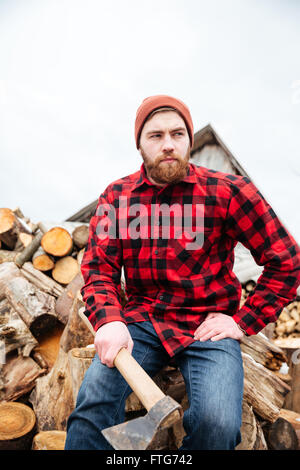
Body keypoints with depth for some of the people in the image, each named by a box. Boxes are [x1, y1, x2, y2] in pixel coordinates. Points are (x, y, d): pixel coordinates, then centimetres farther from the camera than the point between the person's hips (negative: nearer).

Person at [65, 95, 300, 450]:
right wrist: (108, 320, -18)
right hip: (140, 321, 2)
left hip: (207, 326, -1)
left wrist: (245, 321, -6)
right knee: (94, 395, -24)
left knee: (218, 423, -21)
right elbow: (98, 269, 2)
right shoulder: (116, 196, 4)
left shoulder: (228, 191, -5)